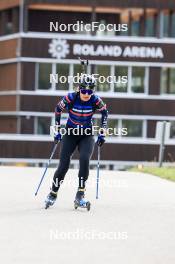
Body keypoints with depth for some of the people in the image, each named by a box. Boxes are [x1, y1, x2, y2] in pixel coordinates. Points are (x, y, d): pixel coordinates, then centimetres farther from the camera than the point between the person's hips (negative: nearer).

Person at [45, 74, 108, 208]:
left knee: (85, 159, -25)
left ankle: (80, 194, -16)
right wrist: (57, 130, 0)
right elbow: (58, 109, -1)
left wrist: (102, 133, 0)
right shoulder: (71, 98, -20)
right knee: (64, 165, -8)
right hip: (70, 134, 0)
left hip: (87, 136, 0)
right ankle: (53, 194, 13)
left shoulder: (95, 100, -17)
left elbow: (104, 113, 3)